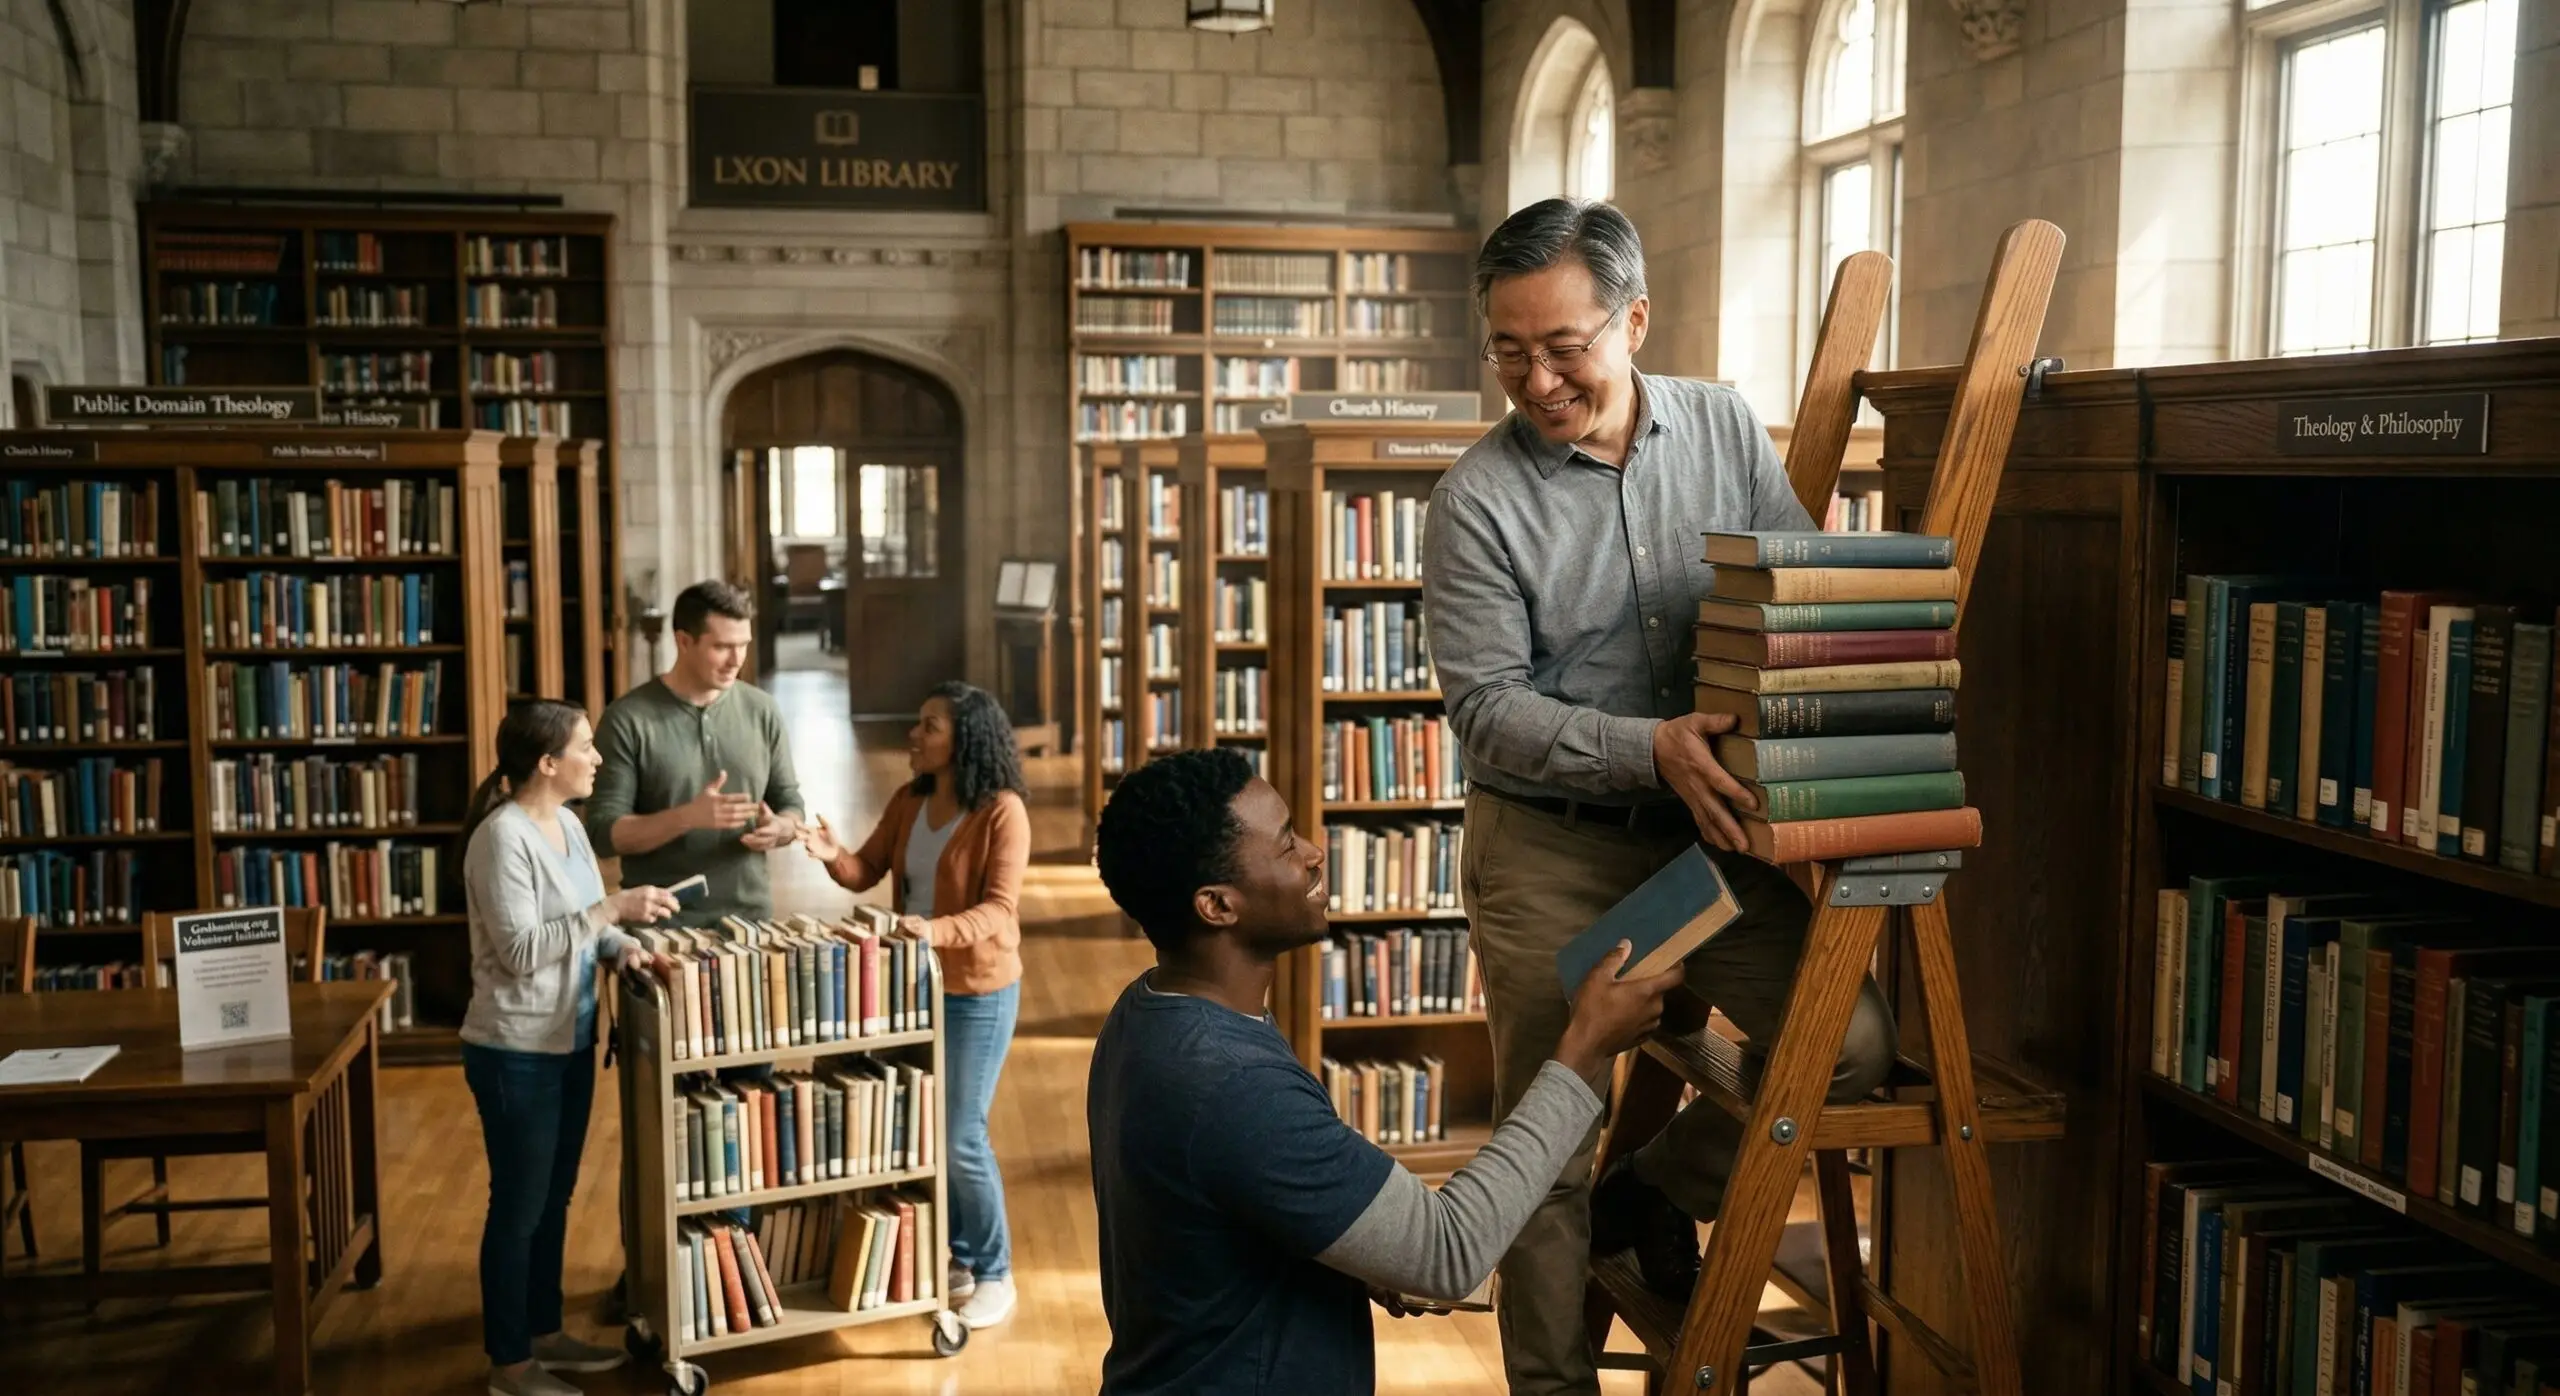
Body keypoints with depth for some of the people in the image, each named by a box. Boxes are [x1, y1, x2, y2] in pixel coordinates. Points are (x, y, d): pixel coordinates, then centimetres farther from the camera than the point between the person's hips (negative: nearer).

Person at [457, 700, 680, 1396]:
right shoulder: (503, 837, -20)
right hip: (515, 1053, -9)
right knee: (518, 1206, 4)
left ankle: (544, 1333, 34)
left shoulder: (568, 825, 7)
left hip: (570, 1043, 9)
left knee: (553, 1198, 19)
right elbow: (521, 951, -25)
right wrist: (612, 909, -26)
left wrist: (623, 946, -7)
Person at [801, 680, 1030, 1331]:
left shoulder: (1002, 811, -20)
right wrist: (833, 856, -19)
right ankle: (955, 1259, 31)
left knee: (962, 1140, -2)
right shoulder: (908, 801, 1)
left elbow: (998, 911, -24)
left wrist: (935, 929, -40)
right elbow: (866, 871, 3)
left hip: (978, 993, -7)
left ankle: (995, 1275, 16)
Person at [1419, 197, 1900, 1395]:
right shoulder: (1479, 500, -12)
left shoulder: (1728, 431, -1)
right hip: (1550, 850, -3)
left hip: (1711, 829, 4)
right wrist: (1650, 749, -26)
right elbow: (1484, 707, -15)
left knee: (1853, 1043, -5)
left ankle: (1653, 1192, 20)